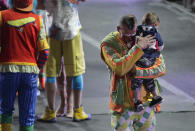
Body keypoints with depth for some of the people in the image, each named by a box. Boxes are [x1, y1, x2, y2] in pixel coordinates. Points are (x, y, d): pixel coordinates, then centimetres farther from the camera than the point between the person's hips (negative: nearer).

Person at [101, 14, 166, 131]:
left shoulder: (147, 40, -1)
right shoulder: (109, 44, -9)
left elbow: (161, 68, -9)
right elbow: (119, 68, -24)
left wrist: (138, 72, -23)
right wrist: (138, 48, -25)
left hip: (145, 102, 3)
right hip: (123, 105, -3)